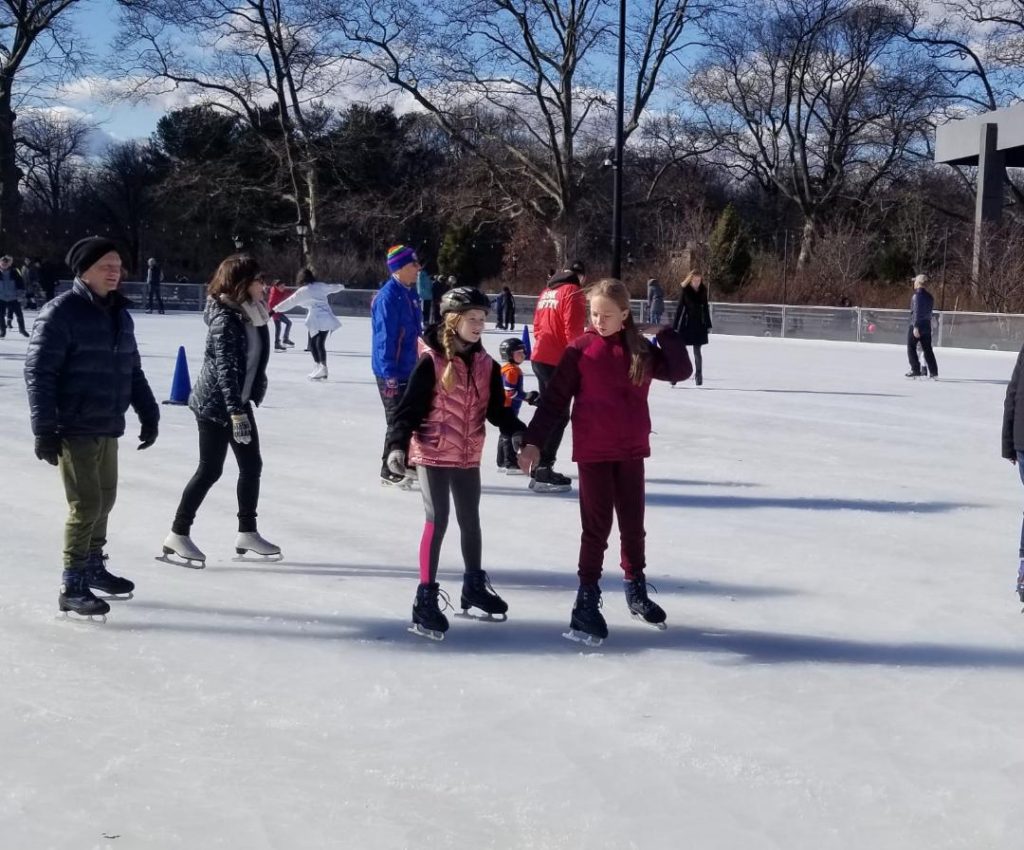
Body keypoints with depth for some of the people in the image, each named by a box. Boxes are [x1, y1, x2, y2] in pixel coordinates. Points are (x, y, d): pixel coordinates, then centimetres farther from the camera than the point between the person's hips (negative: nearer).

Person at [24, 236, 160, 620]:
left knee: (105, 499, 16)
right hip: (75, 429, -8)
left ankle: (93, 567, 33)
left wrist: (148, 413, 14)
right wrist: (44, 429, -20)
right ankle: (72, 587, 2)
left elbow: (132, 370, 19)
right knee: (87, 505, -8)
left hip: (108, 428, 8)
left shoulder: (120, 314, 10)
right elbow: (38, 373, -16)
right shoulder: (61, 312, -13)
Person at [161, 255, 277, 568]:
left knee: (252, 466, 11)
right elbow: (224, 368, -26)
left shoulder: (251, 313, 5)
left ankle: (247, 533, 23)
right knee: (210, 470, -3)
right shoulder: (224, 320, -21)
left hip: (239, 402, 9)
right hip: (215, 405, -9)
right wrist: (236, 412, -31)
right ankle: (177, 536, 8)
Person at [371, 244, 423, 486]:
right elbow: (384, 338, -21)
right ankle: (389, 472, 8)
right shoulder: (388, 297, -19)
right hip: (393, 372, -9)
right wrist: (390, 375, -23)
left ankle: (407, 464, 30)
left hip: (410, 369, 9)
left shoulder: (410, 293, 10)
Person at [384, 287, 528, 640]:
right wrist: (398, 445, -26)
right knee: (437, 521, -5)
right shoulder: (431, 361, -15)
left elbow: (497, 410, 8)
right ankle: (426, 598, 4)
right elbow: (409, 407, -16)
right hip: (433, 453, -6)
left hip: (469, 455, 6)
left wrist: (520, 433, -6)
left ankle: (474, 585, 36)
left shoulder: (486, 364, 2)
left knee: (471, 519, 18)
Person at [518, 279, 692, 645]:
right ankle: (587, 600, 8)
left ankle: (636, 591, 31)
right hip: (593, 452, -4)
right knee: (597, 527, -1)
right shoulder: (581, 349, -8)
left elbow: (681, 371, -1)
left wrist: (665, 334, -9)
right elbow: (554, 398, -7)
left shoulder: (641, 349, 2)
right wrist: (533, 440, -11)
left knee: (633, 524, 15)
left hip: (631, 450, 4)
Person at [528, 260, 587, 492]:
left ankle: (541, 468, 23)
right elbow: (573, 331, -16)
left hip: (540, 357, 9)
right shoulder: (573, 292, -9)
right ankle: (542, 472, -11)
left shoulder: (548, 291, 17)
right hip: (558, 361, -9)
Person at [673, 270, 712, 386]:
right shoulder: (684, 289, -7)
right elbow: (679, 307, -7)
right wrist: (676, 326, -10)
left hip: (699, 324, 2)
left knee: (697, 351, 4)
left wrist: (708, 325, 8)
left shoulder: (703, 290, 1)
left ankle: (698, 375, 12)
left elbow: (705, 308, 8)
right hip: (686, 324, -2)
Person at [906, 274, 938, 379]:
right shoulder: (929, 296, 11)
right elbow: (930, 311, 14)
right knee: (927, 349, 10)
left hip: (916, 326, -7)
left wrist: (915, 326, -20)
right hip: (927, 326, 7)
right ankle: (933, 371, 7)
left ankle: (915, 370, -2)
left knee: (911, 347, 3)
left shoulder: (917, 295, -12)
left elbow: (917, 312, -18)